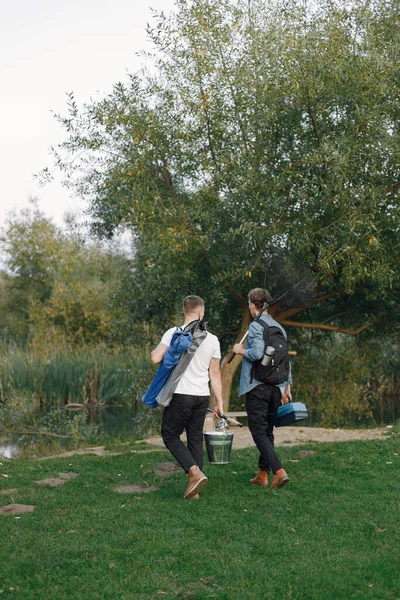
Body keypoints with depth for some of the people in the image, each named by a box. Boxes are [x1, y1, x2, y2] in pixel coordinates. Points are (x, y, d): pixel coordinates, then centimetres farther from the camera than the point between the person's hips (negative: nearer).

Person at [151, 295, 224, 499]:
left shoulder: (173, 333, -7)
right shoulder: (212, 339, 6)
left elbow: (156, 358, -13)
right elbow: (215, 373, 9)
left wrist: (156, 350, 11)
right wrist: (220, 402, 14)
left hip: (181, 394, -4)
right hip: (202, 397, 4)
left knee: (170, 435, 7)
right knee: (195, 439, 11)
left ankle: (195, 472, -11)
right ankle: (194, 488, 13)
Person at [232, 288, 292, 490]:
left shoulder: (255, 326, -9)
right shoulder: (279, 327, 13)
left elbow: (257, 352, -24)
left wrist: (241, 350, -5)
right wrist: (287, 387, 21)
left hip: (257, 386, -7)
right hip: (276, 387, 7)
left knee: (259, 431, -5)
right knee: (268, 431, 14)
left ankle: (279, 471, -18)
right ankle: (263, 474, 19)